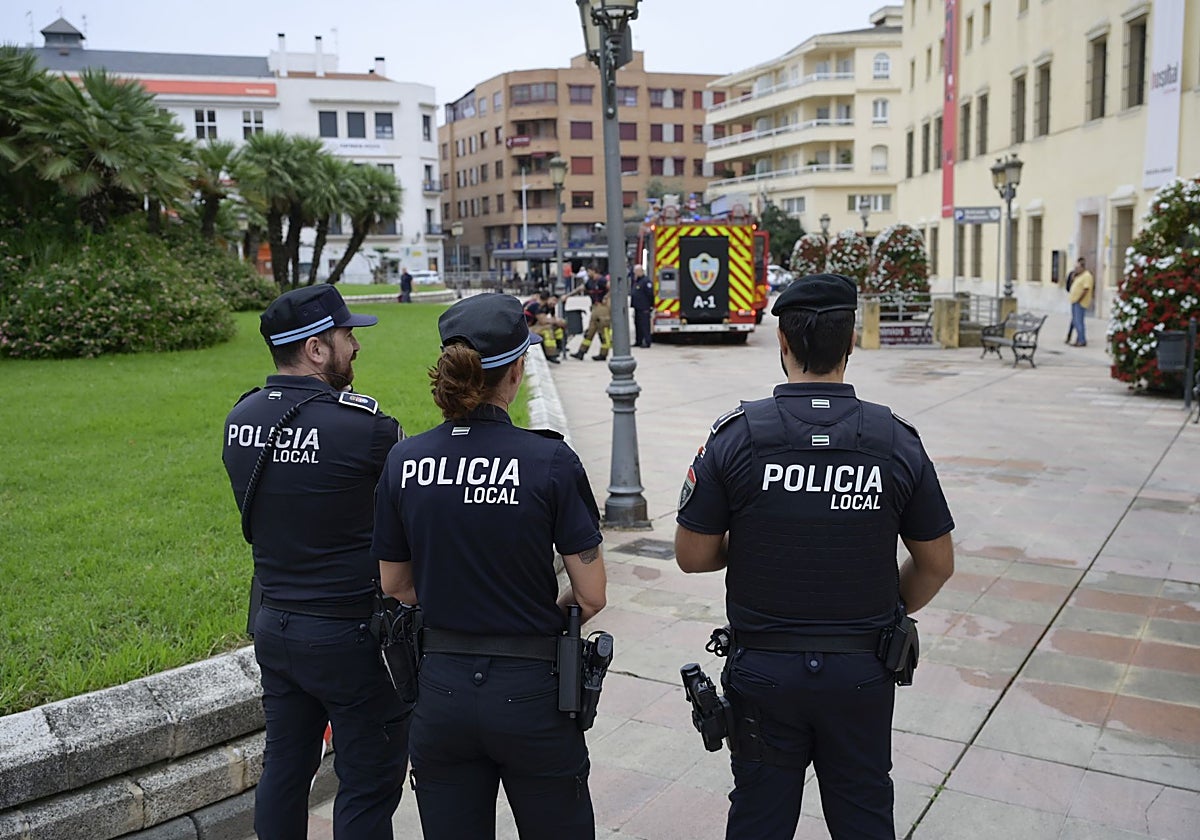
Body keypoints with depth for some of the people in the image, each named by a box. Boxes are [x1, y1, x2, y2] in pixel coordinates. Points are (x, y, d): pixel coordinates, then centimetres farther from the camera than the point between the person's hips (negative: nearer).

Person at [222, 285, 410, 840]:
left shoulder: (240, 421, 0)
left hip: (274, 624, 7)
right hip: (350, 636, -7)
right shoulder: (364, 426, -23)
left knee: (284, 768, 22)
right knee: (367, 785, 8)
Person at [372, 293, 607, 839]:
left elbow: (395, 586, 6)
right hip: (529, 692, -3)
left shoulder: (404, 461, -5)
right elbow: (592, 597, -10)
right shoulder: (550, 461, -16)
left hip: (441, 689, 3)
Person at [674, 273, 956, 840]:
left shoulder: (737, 435, -14)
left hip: (764, 668, -1)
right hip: (862, 671, 1)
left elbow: (692, 555, -8)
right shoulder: (897, 441, -9)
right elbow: (936, 564, 0)